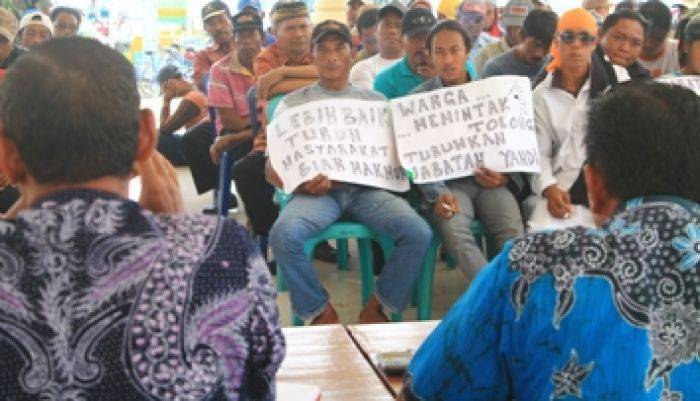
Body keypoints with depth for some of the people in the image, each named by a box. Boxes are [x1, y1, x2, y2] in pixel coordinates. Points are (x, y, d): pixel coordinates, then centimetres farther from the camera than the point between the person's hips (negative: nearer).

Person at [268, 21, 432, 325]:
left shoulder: (375, 100, 19)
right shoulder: (293, 102, 13)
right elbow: (273, 168, 6)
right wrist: (300, 185, -16)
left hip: (366, 189, 1)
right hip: (317, 190, -1)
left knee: (419, 233, -25)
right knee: (283, 233, -33)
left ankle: (375, 308, -5)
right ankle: (320, 312, -10)